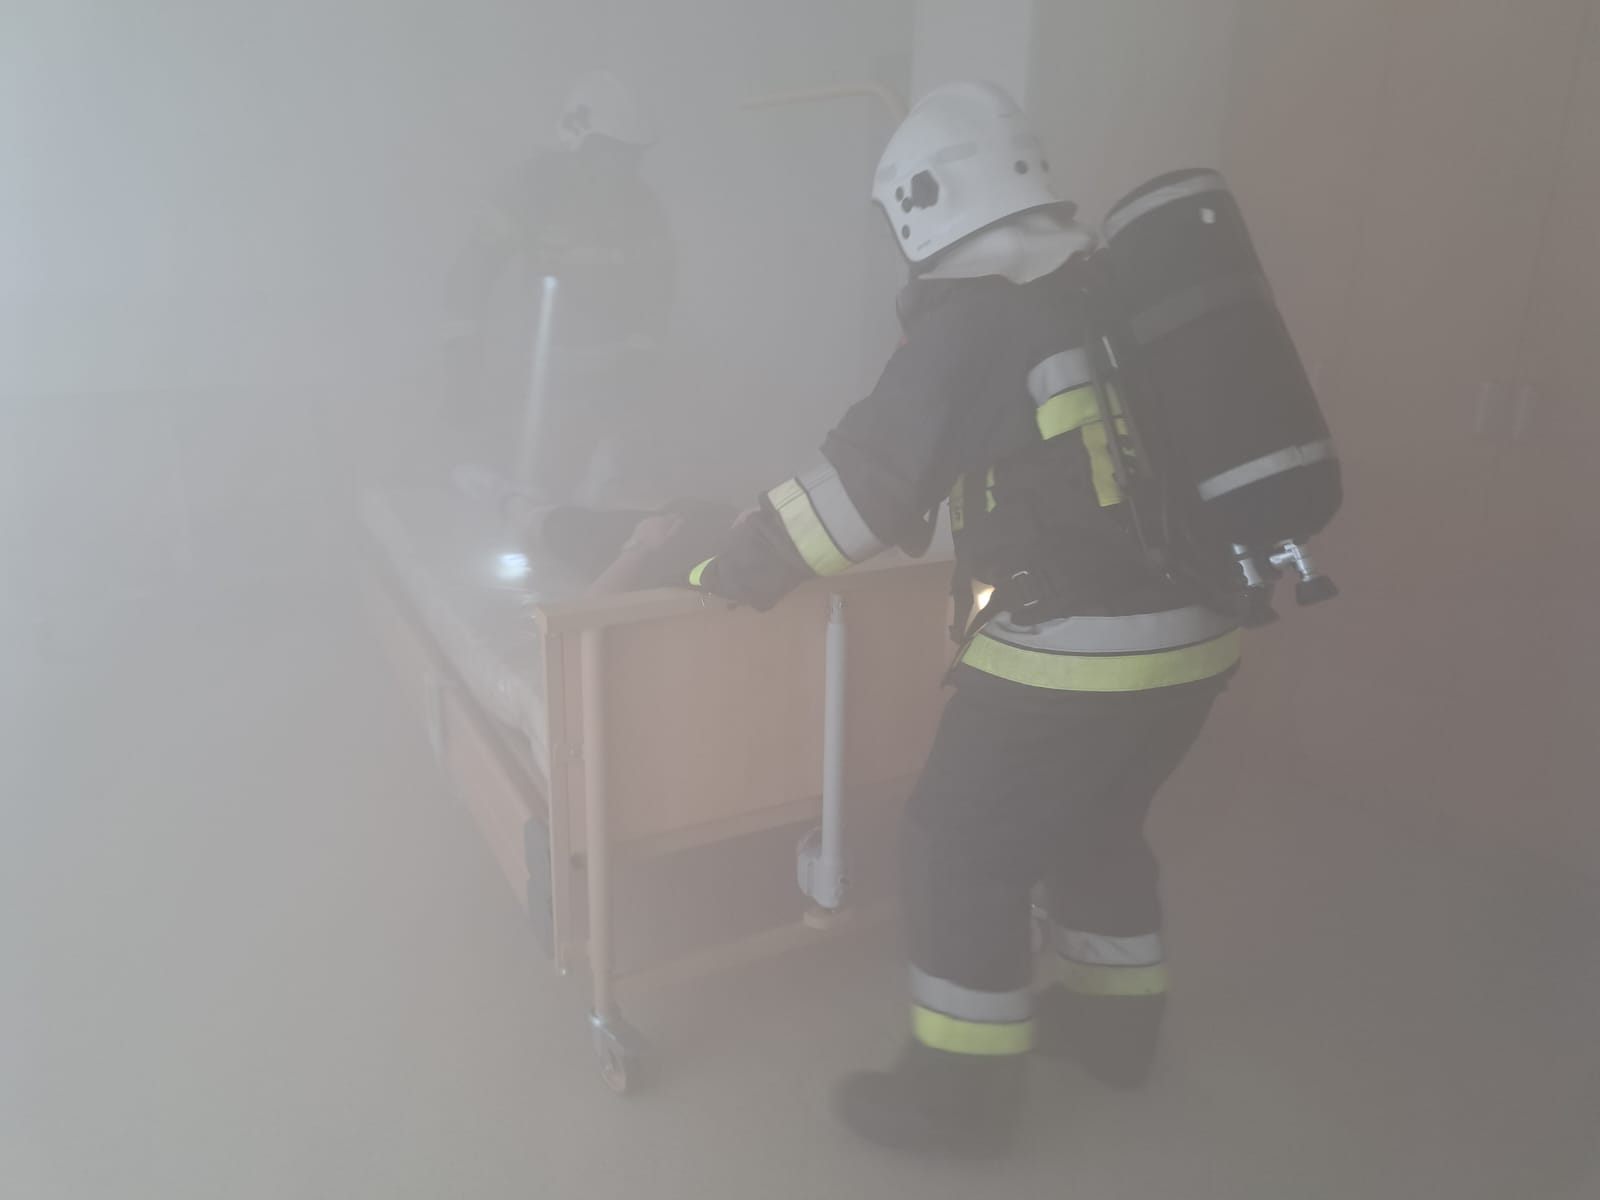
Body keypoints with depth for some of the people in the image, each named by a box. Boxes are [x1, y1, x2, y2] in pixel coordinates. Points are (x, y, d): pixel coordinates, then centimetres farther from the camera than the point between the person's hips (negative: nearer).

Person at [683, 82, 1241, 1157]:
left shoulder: (969, 325, -13)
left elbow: (862, 483, -12)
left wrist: (726, 576, -2)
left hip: (1077, 653, -8)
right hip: (1199, 630, 8)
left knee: (963, 853, 7)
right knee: (1100, 823, 27)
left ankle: (962, 1091, 22)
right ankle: (1116, 1020, 44)